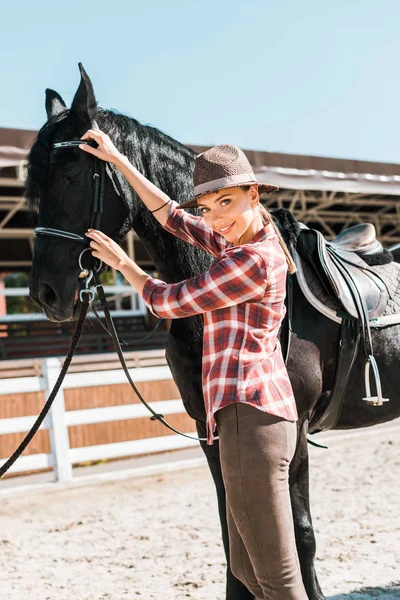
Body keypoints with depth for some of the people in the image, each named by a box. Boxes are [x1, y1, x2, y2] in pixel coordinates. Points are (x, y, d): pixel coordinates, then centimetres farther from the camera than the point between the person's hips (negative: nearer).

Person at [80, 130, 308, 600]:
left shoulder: (253, 260, -14)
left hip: (249, 418, -10)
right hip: (258, 416, 10)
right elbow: (173, 217, 25)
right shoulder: (243, 241, 15)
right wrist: (118, 161, 26)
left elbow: (168, 302, -5)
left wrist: (121, 262, 12)